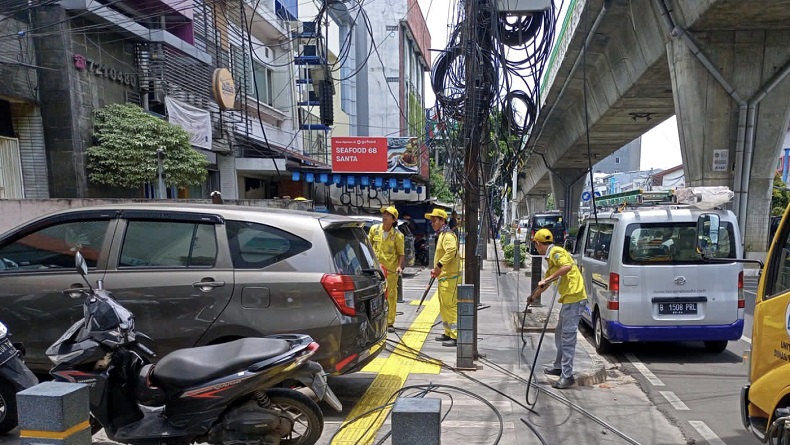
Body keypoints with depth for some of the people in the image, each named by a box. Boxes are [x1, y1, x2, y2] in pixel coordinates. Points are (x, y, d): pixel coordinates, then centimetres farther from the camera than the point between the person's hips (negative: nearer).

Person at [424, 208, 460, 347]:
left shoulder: (448, 235, -15)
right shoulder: (441, 235, 18)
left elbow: (451, 250, -33)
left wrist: (439, 264, -32)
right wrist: (437, 269, 19)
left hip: (450, 277, -11)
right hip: (444, 276, 11)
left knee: (450, 306, -9)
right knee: (443, 306, 17)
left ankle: (456, 336, -5)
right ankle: (448, 333, 27)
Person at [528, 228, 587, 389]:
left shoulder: (555, 252, -9)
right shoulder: (551, 257, 21)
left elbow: (568, 266, -30)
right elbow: (546, 282, 34)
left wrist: (548, 279, -25)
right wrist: (534, 296, 45)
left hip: (574, 298, -11)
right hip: (569, 298, 11)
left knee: (568, 337, -8)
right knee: (560, 334, 20)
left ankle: (567, 376, -4)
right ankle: (559, 367, 34)